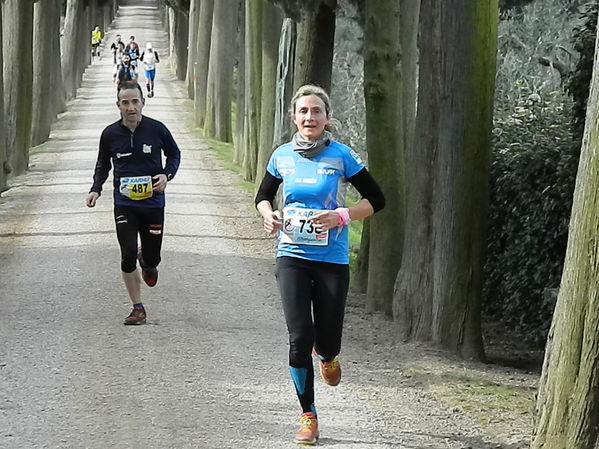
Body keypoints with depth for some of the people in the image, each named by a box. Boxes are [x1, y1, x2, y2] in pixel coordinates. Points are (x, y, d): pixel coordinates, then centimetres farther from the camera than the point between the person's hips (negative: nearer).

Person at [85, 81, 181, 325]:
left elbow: (174, 154, 11)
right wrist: (96, 189, -2)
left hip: (153, 202, 0)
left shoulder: (157, 130, -5)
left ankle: (147, 262, 44)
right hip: (124, 205, 0)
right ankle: (138, 308, 6)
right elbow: (103, 165, 14)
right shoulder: (110, 134, -2)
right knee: (128, 257, -9)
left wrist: (167, 175, -8)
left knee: (152, 258, 4)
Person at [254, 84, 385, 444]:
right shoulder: (282, 156, 3)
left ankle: (326, 355, 42)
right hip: (292, 256, 1)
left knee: (328, 342, 1)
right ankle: (308, 416, 4)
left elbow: (376, 199, -1)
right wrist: (269, 216, -3)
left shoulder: (341, 155, -5)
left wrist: (342, 216, -16)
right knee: (300, 337, -9)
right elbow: (264, 195, 19)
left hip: (332, 259, -1)